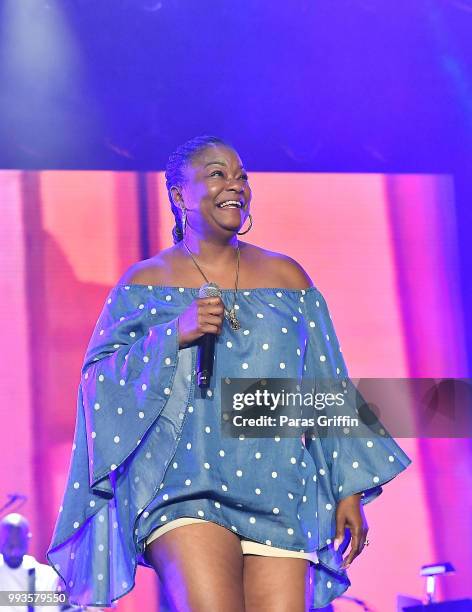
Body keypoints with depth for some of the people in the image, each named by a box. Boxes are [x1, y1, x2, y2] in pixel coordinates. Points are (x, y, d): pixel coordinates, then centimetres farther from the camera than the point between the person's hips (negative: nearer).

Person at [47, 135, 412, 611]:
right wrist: (173, 335, -12)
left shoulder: (286, 278, 14)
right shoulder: (145, 283, 9)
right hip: (184, 484, -2)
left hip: (279, 490, 3)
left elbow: (327, 389, 13)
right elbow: (100, 381, 2)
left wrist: (350, 489, 7)